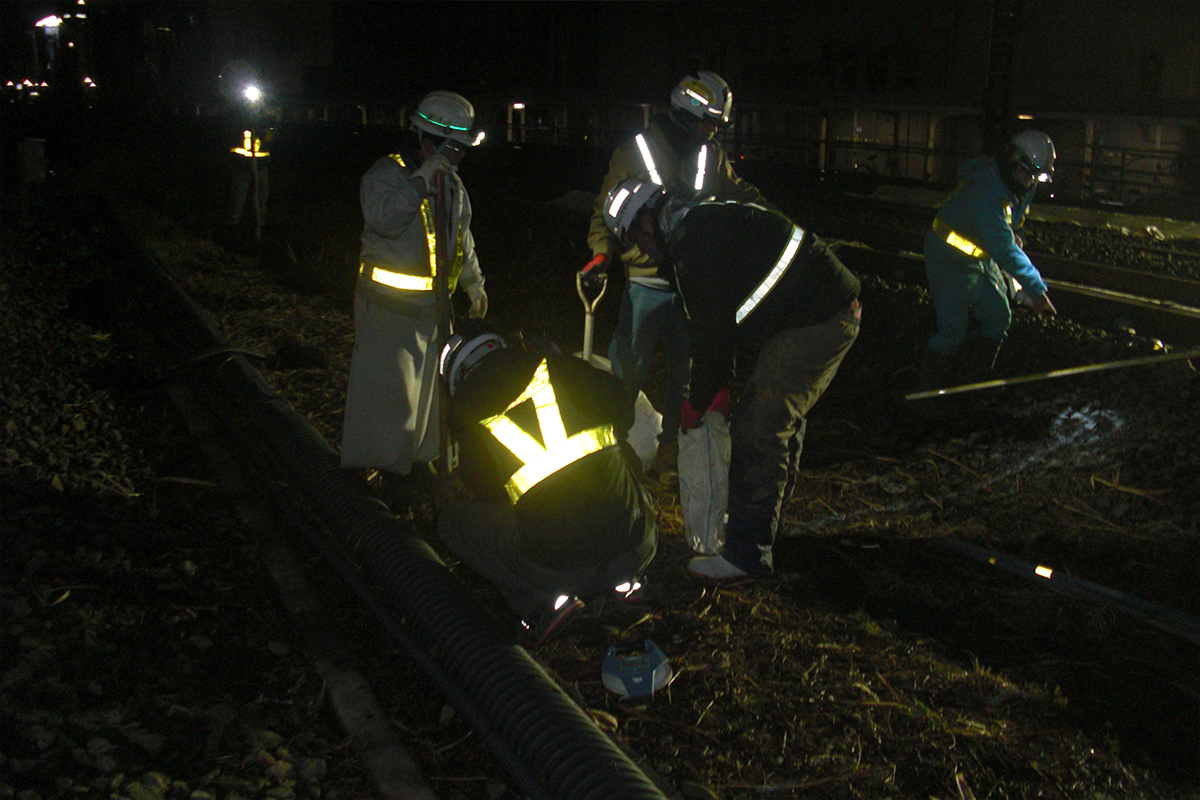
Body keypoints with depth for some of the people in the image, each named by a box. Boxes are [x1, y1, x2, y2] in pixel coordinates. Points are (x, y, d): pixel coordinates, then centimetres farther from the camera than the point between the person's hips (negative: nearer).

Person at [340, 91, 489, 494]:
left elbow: (462, 238, 24)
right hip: (389, 305, -8)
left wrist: (474, 283, 26)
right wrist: (422, 179, -34)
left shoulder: (452, 183, 11)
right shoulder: (387, 173, -14)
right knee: (387, 384, -5)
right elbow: (384, 217, -35)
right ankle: (381, 464, 6)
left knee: (427, 381, 16)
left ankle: (417, 455, 31)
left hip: (432, 306, 8)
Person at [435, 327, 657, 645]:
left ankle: (543, 601, 3)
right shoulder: (557, 366, 9)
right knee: (624, 455, 35)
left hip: (558, 565, -3)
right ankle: (620, 580, 21)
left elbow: (483, 491, 18)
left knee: (452, 519, 19)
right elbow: (623, 415, 18)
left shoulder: (467, 409, 7)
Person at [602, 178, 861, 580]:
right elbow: (721, 316, 23)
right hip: (837, 312, 11)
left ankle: (748, 553, -4)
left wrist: (697, 401, -1)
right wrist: (722, 384, 23)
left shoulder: (696, 241, -17)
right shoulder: (708, 219, 18)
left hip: (812, 326, -11)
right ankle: (762, 522, 36)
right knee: (780, 421, 22)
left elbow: (712, 330, -14)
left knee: (756, 433, -10)